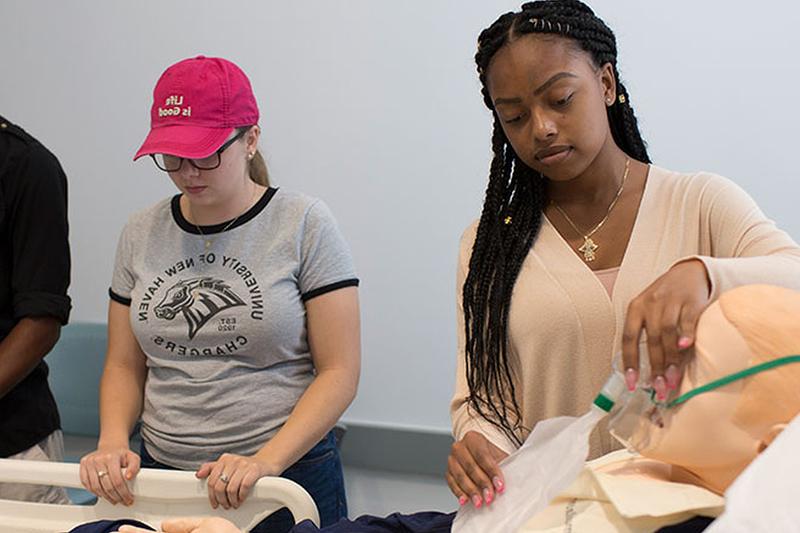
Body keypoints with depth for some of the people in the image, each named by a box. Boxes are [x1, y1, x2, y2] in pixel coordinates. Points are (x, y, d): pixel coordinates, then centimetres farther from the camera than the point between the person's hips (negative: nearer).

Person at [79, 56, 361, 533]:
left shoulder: (305, 225, -8)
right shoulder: (142, 234, 4)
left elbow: (339, 372, -11)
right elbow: (125, 365, 9)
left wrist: (266, 462, -21)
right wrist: (113, 442, -8)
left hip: (288, 474, -3)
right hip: (161, 471, 4)